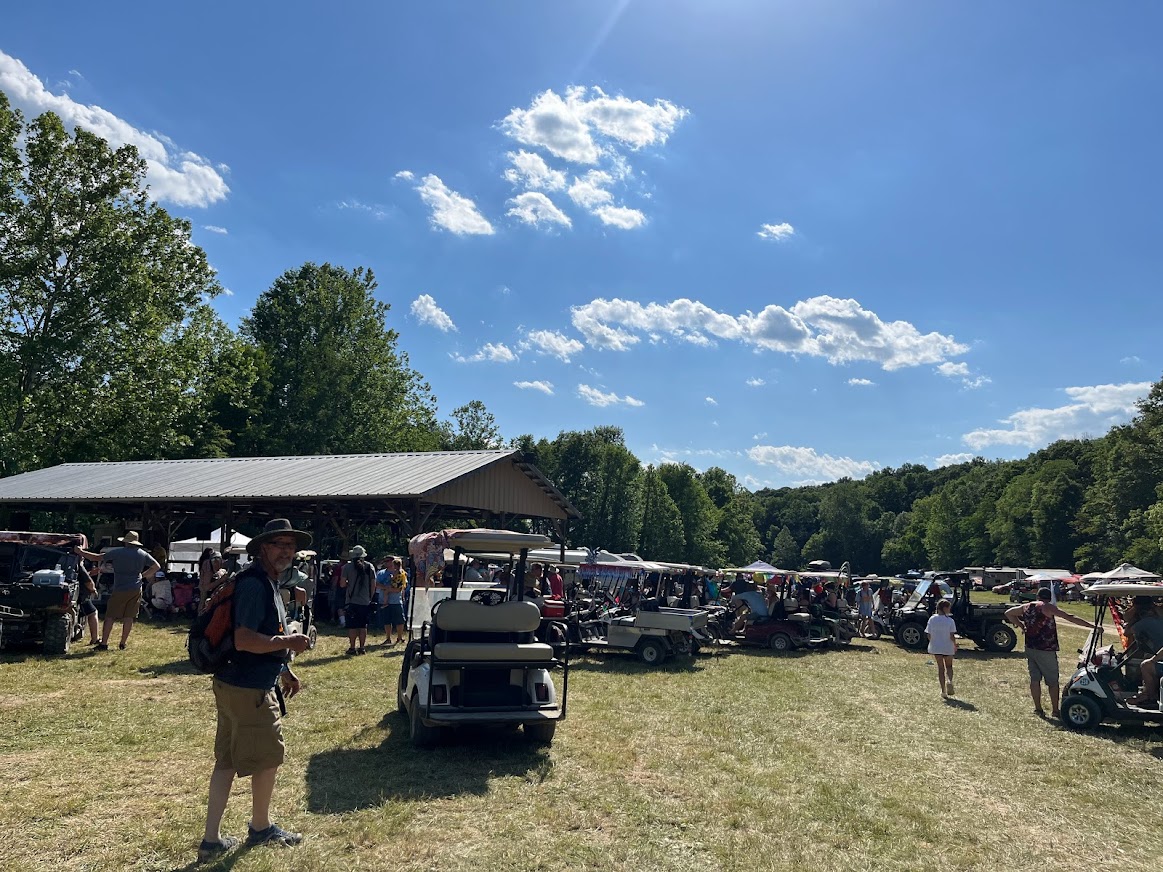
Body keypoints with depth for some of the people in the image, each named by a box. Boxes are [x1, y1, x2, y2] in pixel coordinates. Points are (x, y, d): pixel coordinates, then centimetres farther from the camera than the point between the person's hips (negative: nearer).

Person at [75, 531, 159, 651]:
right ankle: (123, 643, 10)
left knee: (110, 616, 4)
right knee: (129, 617, 7)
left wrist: (79, 552, 11)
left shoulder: (117, 552, -6)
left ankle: (104, 643, 3)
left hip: (120, 589, -3)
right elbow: (157, 566, 10)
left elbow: (97, 557, -1)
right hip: (136, 589, 3)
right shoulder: (142, 554, 5)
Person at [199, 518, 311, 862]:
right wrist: (288, 642, -20)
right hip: (249, 689, -10)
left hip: (237, 685, 10)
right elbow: (244, 640, -28)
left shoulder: (268, 582, 12)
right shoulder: (254, 583, -21)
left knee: (227, 761, 14)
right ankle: (260, 828, 27)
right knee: (269, 757, 8)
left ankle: (211, 839, 22)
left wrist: (284, 670, 20)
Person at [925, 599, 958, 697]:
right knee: (949, 666, 18)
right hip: (948, 648, -2)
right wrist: (955, 645, 2)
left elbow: (928, 635, -2)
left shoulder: (932, 619, -4)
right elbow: (952, 636, -14)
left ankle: (943, 690, 9)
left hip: (936, 647, 2)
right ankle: (949, 681, -10)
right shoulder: (950, 621, -13)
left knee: (940, 667, 11)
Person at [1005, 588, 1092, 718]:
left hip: (1030, 648, 5)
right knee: (1053, 681, 6)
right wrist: (1091, 626, -15)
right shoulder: (1048, 607, -8)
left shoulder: (1027, 607, 10)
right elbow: (1070, 618, -15)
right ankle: (1055, 710, 10)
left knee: (1034, 679, 10)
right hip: (1046, 649, -5)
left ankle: (1038, 709, 13)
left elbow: (1008, 613, 20)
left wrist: (1021, 625, 16)